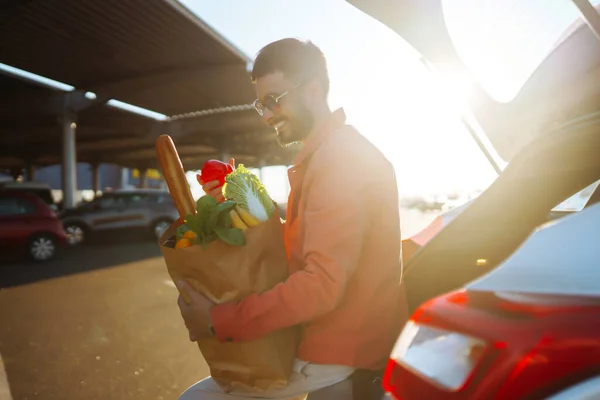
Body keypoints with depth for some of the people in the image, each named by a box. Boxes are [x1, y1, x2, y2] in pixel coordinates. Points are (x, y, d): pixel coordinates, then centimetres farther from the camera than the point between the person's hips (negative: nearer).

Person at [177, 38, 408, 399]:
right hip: (342, 334, 10)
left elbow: (322, 285, -29)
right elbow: (297, 242, 11)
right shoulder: (335, 150, 11)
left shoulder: (339, 156, -22)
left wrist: (219, 321, -25)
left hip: (341, 350, -10)